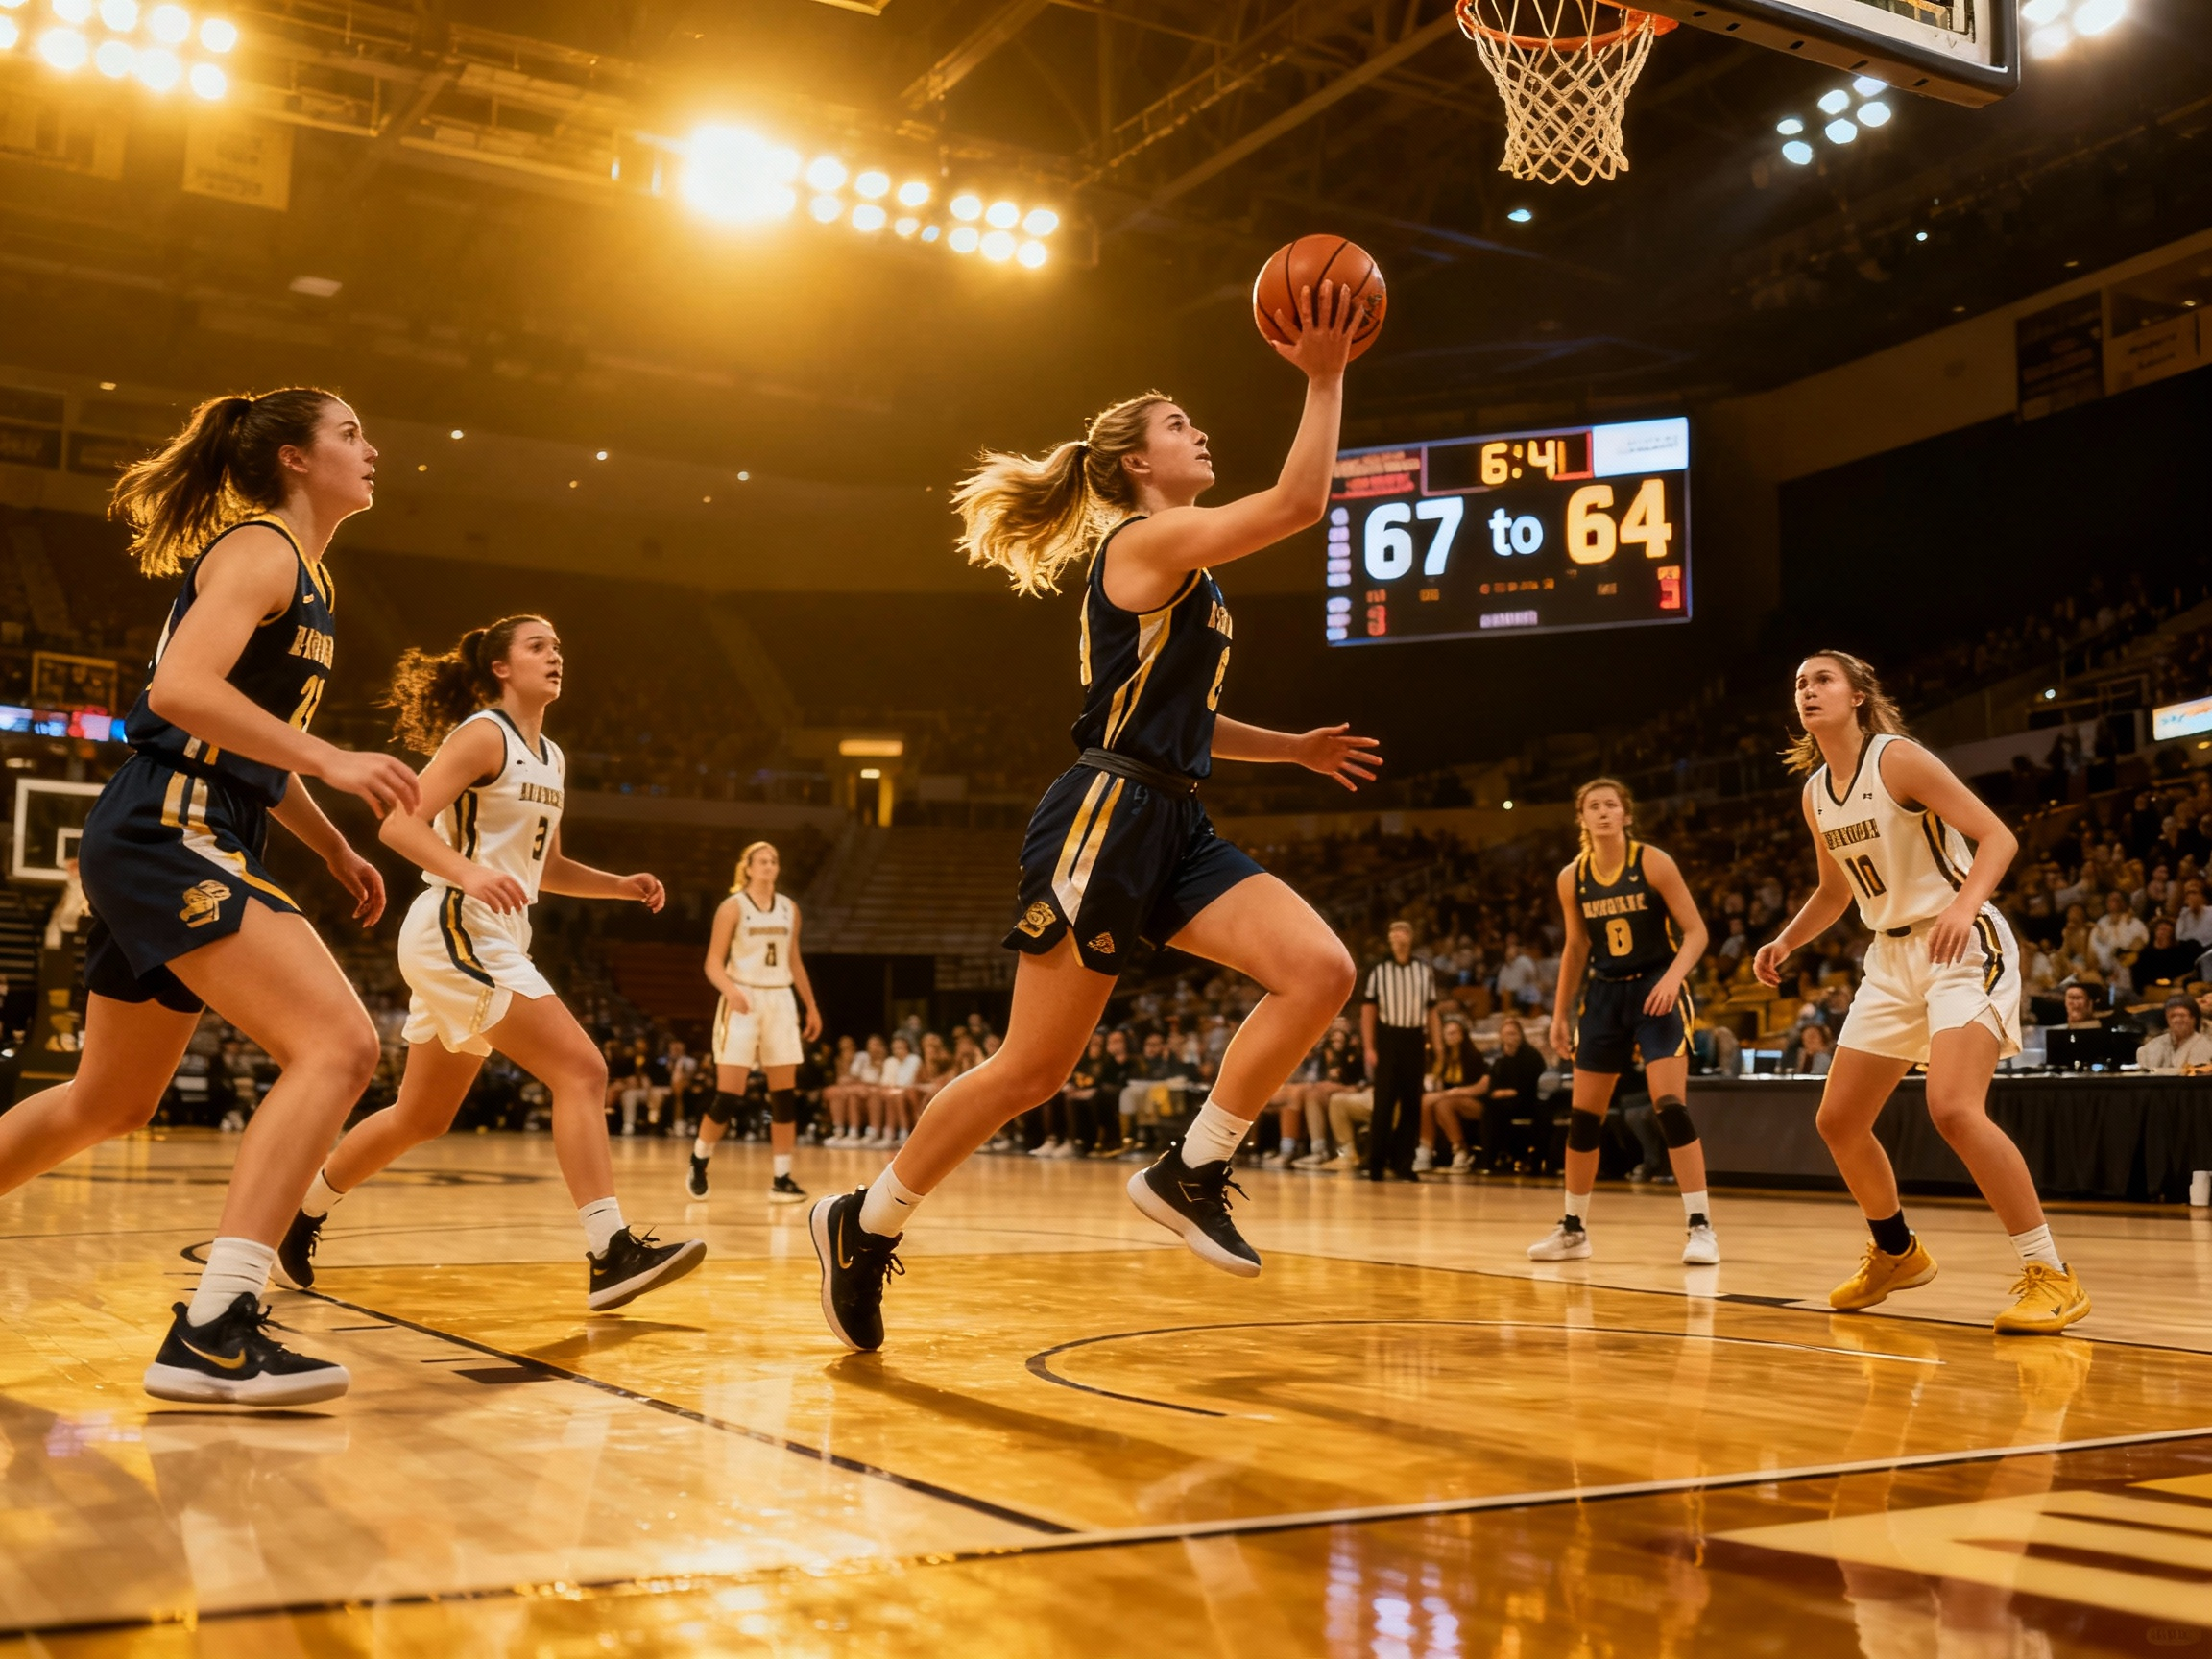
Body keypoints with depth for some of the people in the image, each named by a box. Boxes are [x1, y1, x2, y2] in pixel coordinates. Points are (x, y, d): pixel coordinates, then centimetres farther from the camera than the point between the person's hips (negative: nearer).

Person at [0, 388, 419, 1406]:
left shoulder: (306, 578, 21)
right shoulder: (260, 550, -7)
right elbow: (182, 687, -23)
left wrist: (334, 849, 21)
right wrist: (331, 761, -27)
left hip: (188, 845, 10)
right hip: (166, 833, -10)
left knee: (109, 1104, 21)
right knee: (339, 1044, -22)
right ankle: (212, 1333, -25)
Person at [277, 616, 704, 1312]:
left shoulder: (551, 758, 17)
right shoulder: (482, 734, -8)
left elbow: (547, 867, 25)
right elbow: (401, 822, -18)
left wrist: (621, 884, 11)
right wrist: (469, 873, -34)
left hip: (496, 941, 10)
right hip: (455, 930, -10)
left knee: (422, 1117, 18)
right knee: (582, 1070, -19)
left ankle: (301, 1210, 34)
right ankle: (611, 1252, -23)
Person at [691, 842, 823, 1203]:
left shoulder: (789, 908, 11)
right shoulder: (733, 907, -4)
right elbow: (713, 963, -8)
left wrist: (811, 1006, 14)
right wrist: (731, 991, -27)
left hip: (780, 1002, 5)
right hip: (743, 1002, -5)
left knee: (785, 1095, 0)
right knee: (728, 1095, -7)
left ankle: (781, 1179, 4)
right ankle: (698, 1161, 15)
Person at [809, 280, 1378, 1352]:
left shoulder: (1181, 571, 21)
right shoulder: (1147, 541, -7)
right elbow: (1300, 503, -18)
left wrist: (1294, 748, 25)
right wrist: (1324, 379, -13)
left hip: (1171, 829, 9)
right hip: (1104, 821, -9)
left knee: (1320, 971, -10)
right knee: (1031, 1070, -3)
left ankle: (1189, 1174, -3)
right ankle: (865, 1222, 15)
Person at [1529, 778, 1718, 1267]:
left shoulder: (1652, 862, -10)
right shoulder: (1571, 878, 2)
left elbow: (1695, 932, -9)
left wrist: (1673, 976, -25)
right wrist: (1560, 1012, 11)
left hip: (1656, 991, -4)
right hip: (1604, 994, 4)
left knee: (1669, 1105, -16)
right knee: (1584, 1115, 6)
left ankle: (1701, 1225, -9)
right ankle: (1574, 1228, 19)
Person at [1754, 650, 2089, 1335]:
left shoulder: (1898, 758, -13)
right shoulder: (1816, 793, 9)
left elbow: (1997, 836, -17)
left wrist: (1965, 905, -34)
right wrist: (1783, 943, 7)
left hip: (1963, 946, -8)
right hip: (1892, 957, 8)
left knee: (1954, 1108, -27)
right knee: (1838, 1120, 9)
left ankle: (2051, 1275, -17)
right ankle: (1896, 1252, 32)